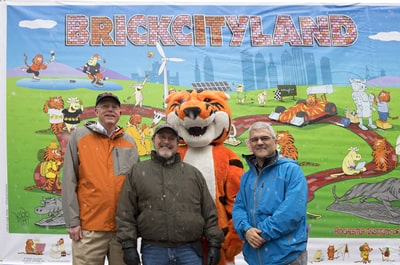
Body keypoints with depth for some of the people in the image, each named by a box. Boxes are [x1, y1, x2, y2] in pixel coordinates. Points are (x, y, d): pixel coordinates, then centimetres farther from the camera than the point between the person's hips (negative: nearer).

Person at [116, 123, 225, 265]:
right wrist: (129, 245, -3)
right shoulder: (137, 172, 9)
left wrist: (214, 243, 4)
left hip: (190, 250, 1)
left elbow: (209, 213, 11)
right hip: (153, 250, -1)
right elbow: (126, 213, 5)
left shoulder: (193, 173, 12)